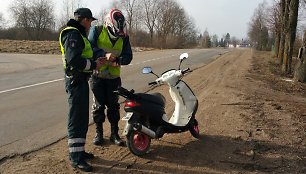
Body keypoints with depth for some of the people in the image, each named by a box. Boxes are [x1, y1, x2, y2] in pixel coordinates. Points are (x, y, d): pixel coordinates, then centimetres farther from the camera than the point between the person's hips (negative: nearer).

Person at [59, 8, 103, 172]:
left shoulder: (79, 34, 19)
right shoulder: (73, 35, -15)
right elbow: (74, 60, -27)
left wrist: (94, 61, 7)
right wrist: (93, 65, -17)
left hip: (81, 80, 11)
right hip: (76, 80, -11)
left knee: (82, 118, 16)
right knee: (76, 119, -7)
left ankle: (78, 150, 27)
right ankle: (75, 158, 0)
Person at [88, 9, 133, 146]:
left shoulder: (124, 37, 2)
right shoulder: (97, 31, -6)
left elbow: (128, 56, -1)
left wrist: (117, 60, -22)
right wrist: (104, 54, -30)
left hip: (114, 77, 2)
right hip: (97, 75, -2)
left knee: (113, 105, 8)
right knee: (98, 105, 6)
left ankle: (114, 134, 20)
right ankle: (98, 133, 20)